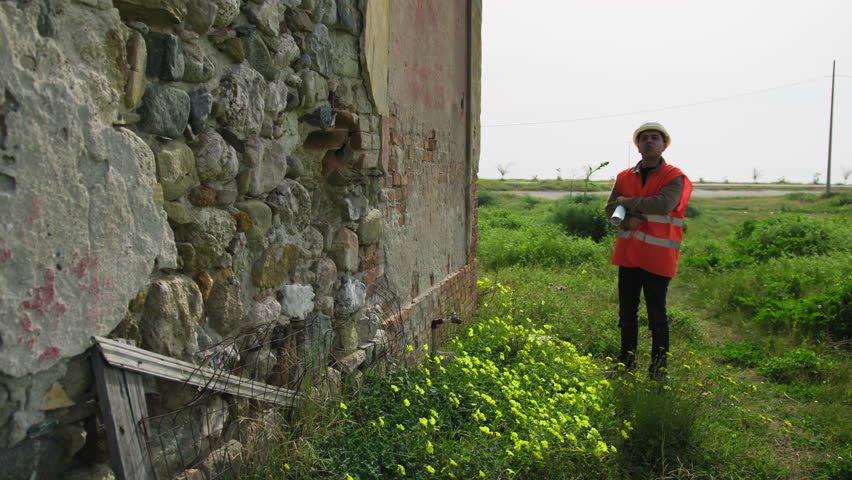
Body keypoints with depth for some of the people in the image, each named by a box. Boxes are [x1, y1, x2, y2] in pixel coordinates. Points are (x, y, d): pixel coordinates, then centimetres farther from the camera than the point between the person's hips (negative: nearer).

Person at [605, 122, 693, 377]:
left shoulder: (675, 177, -6)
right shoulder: (624, 177, 9)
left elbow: (664, 204, -23)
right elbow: (610, 209, 6)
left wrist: (629, 202, -12)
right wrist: (628, 220, -14)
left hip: (658, 256, -5)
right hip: (628, 254, 5)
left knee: (656, 313, 2)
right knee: (627, 311, 13)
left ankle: (659, 368, 15)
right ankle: (626, 362, 27)